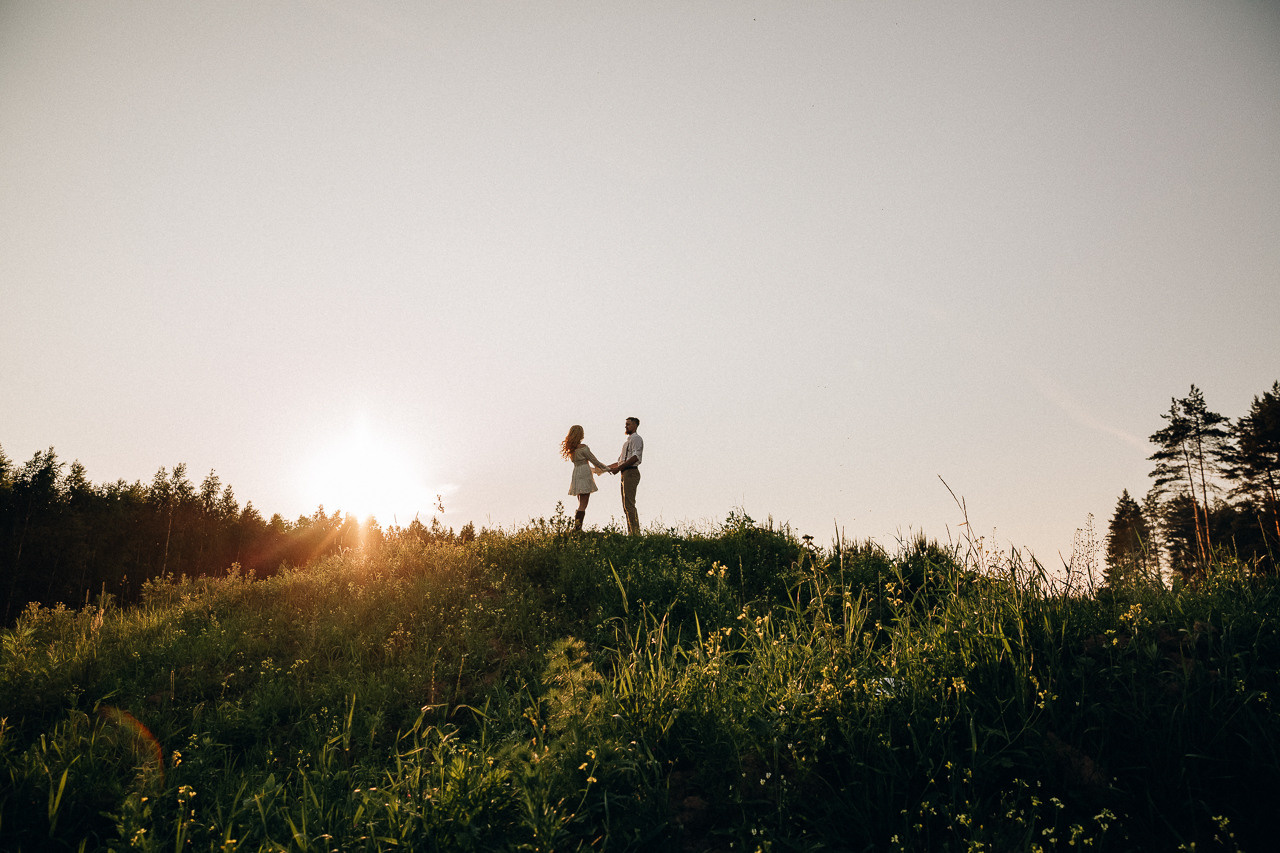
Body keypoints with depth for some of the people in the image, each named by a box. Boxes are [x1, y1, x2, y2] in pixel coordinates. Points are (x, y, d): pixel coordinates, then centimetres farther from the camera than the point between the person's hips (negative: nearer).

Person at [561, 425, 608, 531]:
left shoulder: (570, 448, 11)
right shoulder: (583, 447, -13)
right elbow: (594, 461, -6)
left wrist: (594, 469, 31)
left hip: (576, 474, 8)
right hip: (584, 476, -8)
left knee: (580, 504, 16)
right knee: (583, 505, -7)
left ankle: (577, 528, 14)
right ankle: (577, 527, -16)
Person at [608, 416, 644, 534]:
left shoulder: (636, 439, -5)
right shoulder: (627, 441, 25)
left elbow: (636, 457, -18)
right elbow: (621, 461, 28)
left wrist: (619, 468, -19)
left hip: (631, 473, -10)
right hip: (625, 474, 10)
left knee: (629, 505, -13)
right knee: (626, 506, 10)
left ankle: (635, 532, -14)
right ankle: (631, 532, 12)